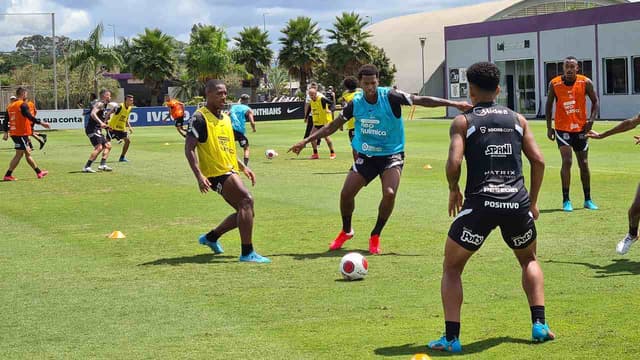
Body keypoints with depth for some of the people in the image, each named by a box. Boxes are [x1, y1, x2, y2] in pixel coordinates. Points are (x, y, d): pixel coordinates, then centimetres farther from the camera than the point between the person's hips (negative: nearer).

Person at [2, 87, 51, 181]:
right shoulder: (23, 105, -11)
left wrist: (6, 132, 20)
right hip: (21, 133, -9)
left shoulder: (10, 106, 14)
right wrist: (42, 123, -13)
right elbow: (30, 117, -19)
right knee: (19, 154, -5)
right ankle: (8, 175, -5)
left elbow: (6, 120, 15)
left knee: (27, 153, 14)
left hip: (14, 133, 9)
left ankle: (38, 172, 21)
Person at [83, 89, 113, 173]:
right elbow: (93, 114, -26)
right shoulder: (100, 104, -9)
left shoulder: (104, 105, 21)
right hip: (92, 129, -11)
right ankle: (86, 167, -22)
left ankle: (103, 164, 8)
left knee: (108, 145, 13)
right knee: (99, 147, -20)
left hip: (97, 130, 11)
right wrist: (101, 123, -35)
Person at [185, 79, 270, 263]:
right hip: (216, 172, -9)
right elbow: (189, 148, -15)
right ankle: (247, 253, -19)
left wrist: (243, 167, 20)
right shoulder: (200, 118, -10)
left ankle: (211, 237, 31)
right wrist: (199, 175, -24)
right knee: (247, 200, -22)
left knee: (245, 210, 12)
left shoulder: (225, 118, 16)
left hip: (229, 171, 9)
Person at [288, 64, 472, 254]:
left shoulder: (390, 97, -17)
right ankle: (346, 231, 27)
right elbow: (332, 126, 2)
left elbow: (421, 100, -15)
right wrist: (306, 141, -1)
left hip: (391, 154, -3)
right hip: (366, 156, 3)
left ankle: (375, 236, -1)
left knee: (389, 193, -24)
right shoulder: (355, 103, -7)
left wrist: (453, 103, -19)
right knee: (346, 193, -3)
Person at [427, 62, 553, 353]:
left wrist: (454, 190, 10)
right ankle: (539, 325, 18)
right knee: (529, 260, 30)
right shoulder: (517, 119, 14)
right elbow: (538, 161, 9)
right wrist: (532, 201, 19)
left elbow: (454, 162, -9)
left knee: (451, 268, 14)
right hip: (517, 202, 3)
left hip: (481, 202, -3)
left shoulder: (463, 121, 4)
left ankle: (451, 338, 4)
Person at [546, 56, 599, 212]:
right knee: (566, 161, -16)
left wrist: (591, 119, -12)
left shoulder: (586, 83, -7)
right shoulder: (554, 84, -9)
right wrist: (549, 127, 0)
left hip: (580, 128, 2)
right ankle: (566, 200, -9)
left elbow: (595, 102, 3)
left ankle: (588, 200, 24)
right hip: (562, 128, -2)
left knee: (584, 164, 10)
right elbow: (549, 105, 3)